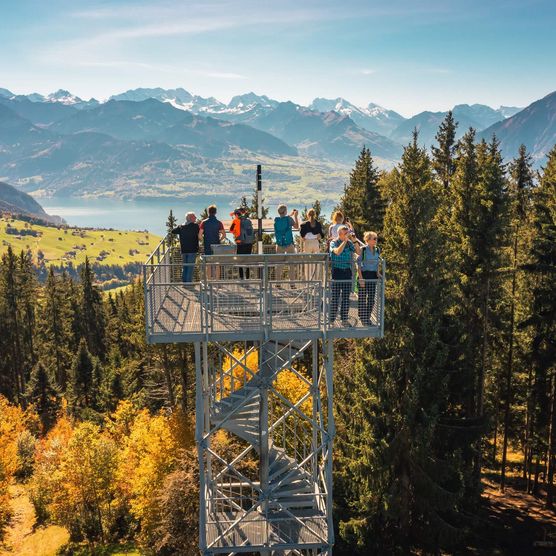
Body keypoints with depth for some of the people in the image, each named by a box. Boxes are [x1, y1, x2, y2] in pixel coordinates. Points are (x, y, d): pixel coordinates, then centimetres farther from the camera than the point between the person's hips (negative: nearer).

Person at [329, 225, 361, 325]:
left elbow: (359, 252, -1)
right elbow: (338, 252, -25)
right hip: (337, 271, -4)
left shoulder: (349, 243, 7)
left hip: (347, 271, 4)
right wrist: (345, 240, -21)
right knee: (335, 296, -2)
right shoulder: (333, 243, -5)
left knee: (346, 296, 8)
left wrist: (354, 241, -9)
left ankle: (344, 319, 17)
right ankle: (331, 319, 5)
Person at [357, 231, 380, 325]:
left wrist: (378, 274, 8)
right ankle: (363, 318, 8)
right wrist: (361, 278, -15)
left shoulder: (377, 250, 8)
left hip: (373, 276, 6)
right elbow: (358, 265, -10)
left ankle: (368, 317, 18)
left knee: (372, 298, 7)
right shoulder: (363, 250, -9)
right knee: (362, 298, 0)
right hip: (364, 275, -5)